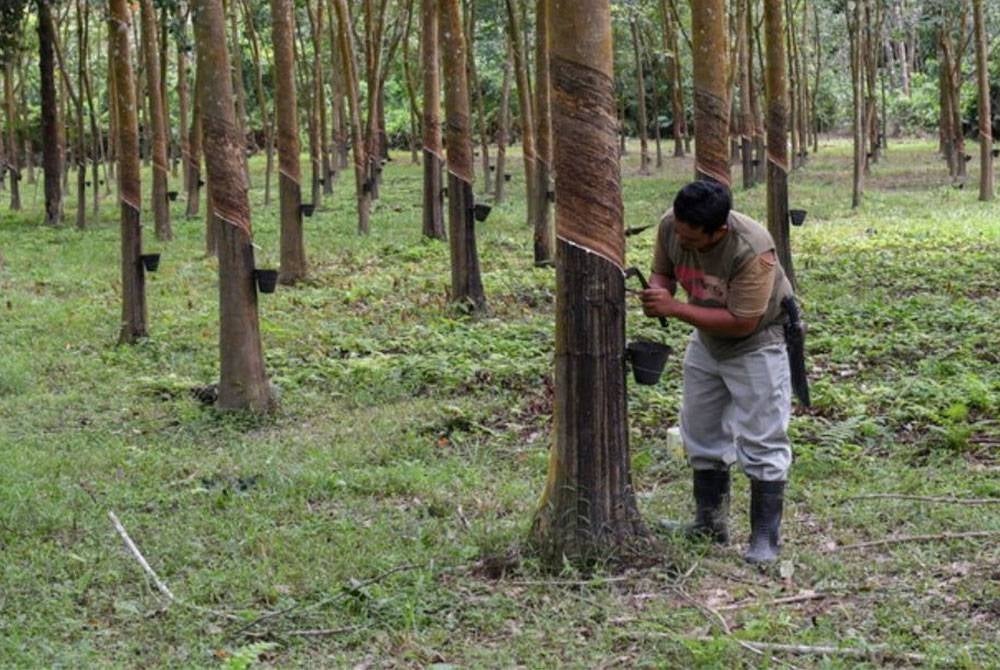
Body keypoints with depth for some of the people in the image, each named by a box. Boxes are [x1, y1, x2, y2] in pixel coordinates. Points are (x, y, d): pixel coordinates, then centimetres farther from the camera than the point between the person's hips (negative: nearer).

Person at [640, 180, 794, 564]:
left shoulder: (752, 249, -36)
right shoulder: (670, 226, -19)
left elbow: (742, 321, -34)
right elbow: (662, 271, -1)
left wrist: (675, 309, -37)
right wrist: (656, 292, -26)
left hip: (757, 342, -7)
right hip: (706, 339, 7)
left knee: (761, 442, -6)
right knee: (701, 434, 13)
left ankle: (765, 538, 2)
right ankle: (710, 524, 26)